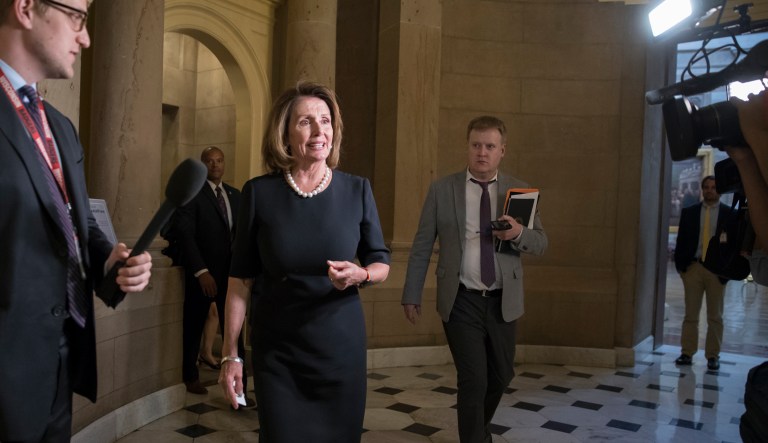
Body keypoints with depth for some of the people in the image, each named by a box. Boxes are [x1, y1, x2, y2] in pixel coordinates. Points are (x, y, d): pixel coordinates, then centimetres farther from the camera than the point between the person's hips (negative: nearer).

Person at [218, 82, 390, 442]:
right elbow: (241, 279, -2)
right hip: (276, 350, -1)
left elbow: (381, 264, 5)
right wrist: (230, 354, -3)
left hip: (341, 345, 1)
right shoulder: (259, 193, -6)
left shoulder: (357, 190, -4)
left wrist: (359, 275, -18)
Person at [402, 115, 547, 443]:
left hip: (503, 302, 3)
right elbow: (422, 246, 0)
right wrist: (412, 295, -2)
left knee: (501, 376, 18)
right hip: (461, 301, -3)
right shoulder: (442, 190, -2)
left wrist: (518, 233, -21)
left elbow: (540, 244, 2)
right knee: (473, 380, -4)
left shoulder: (519, 191, 3)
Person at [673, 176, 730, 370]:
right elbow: (681, 240, 6)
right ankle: (687, 353, 10)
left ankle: (713, 356, 15)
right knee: (690, 314, 5)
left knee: (715, 316, 7)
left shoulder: (730, 213, 3)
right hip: (693, 267, 1)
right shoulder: (689, 212, 7)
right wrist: (680, 265, -1)